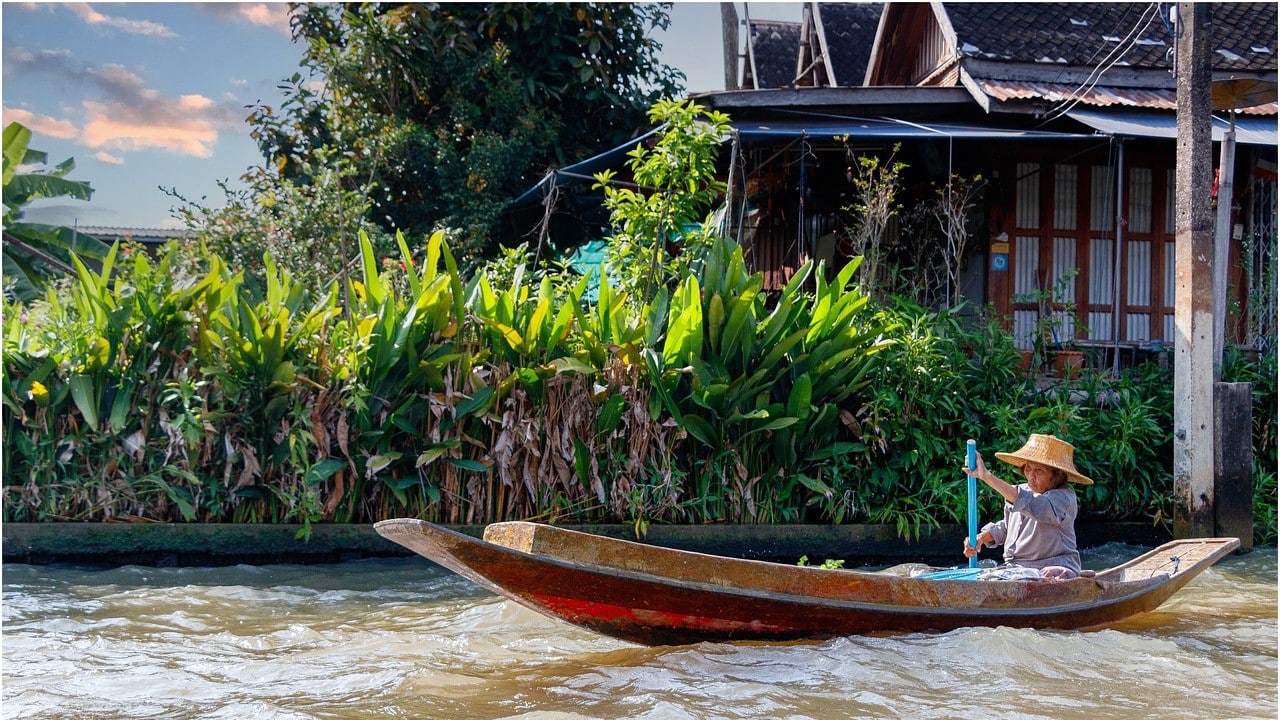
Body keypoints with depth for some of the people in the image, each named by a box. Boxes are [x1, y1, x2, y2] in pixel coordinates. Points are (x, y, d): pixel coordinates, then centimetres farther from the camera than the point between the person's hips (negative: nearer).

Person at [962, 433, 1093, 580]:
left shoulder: (1064, 497, -10)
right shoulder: (1020, 491, 13)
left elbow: (1035, 507, -31)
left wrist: (988, 477, -32)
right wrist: (981, 537, 10)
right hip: (1014, 570, 6)